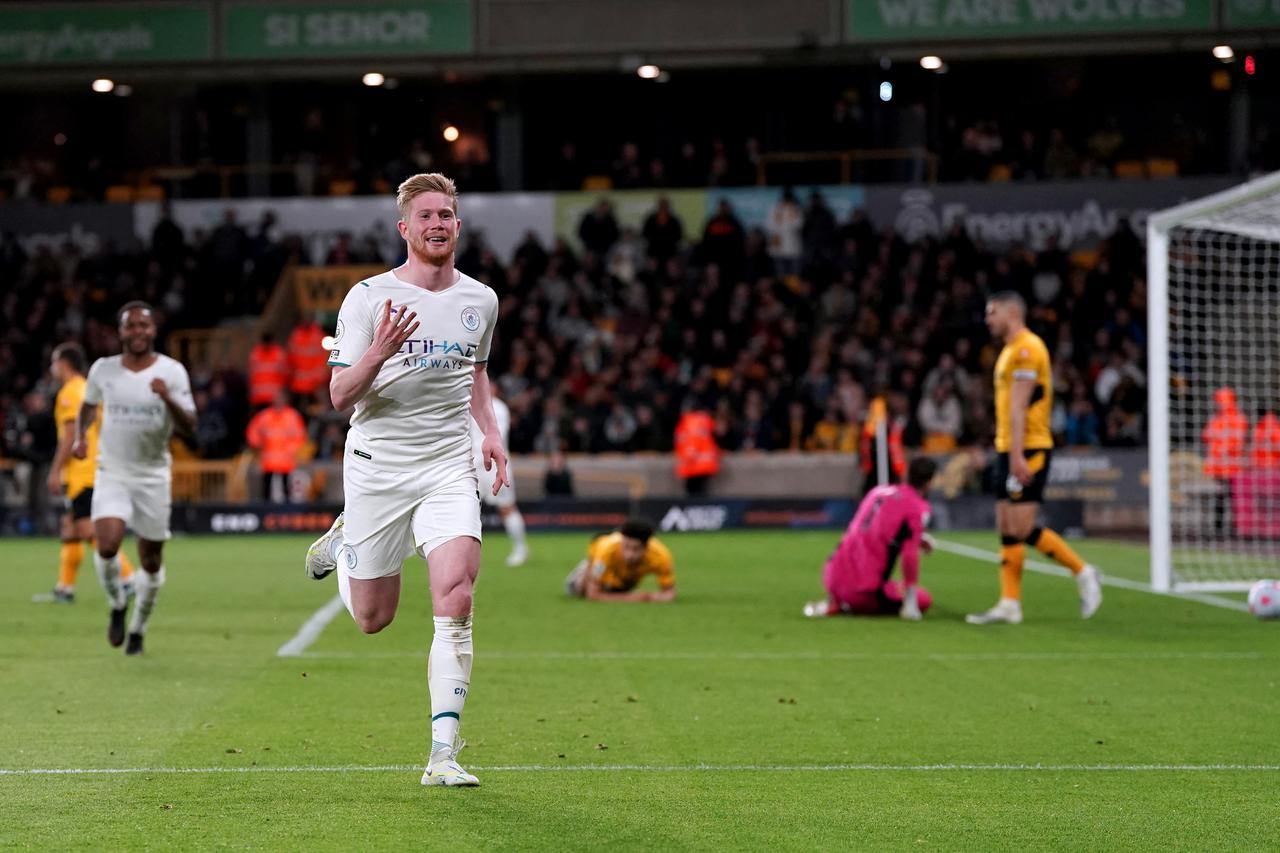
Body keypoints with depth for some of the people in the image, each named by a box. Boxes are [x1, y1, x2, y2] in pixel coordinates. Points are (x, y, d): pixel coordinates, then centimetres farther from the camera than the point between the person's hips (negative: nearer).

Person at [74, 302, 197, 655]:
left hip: (153, 476, 0)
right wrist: (80, 436, 3)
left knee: (151, 561, 5)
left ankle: (138, 630, 26)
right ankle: (117, 605, 7)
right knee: (107, 544, -22)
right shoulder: (103, 369, 0)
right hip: (112, 473, 0)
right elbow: (88, 405, 21)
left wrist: (168, 399, -29)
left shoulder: (172, 371, -6)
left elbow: (189, 427, -11)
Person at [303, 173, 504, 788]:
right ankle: (344, 542, 44)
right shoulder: (368, 298, -6)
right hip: (376, 466, -2)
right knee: (372, 619, 9)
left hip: (448, 468, 2)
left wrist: (490, 431, 9)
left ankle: (443, 754, -15)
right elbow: (340, 396, -8)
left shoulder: (481, 300, 6)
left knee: (455, 602, -18)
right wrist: (380, 351, -27)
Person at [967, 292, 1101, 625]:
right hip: (1009, 450, 10)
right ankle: (1010, 604, 4)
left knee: (1022, 529, -12)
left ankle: (1083, 572, 0)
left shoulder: (1026, 348, -12)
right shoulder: (1011, 350, 19)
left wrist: (1017, 455, -23)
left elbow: (1019, 407, -19)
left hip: (1028, 450, -10)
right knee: (1007, 531, 5)